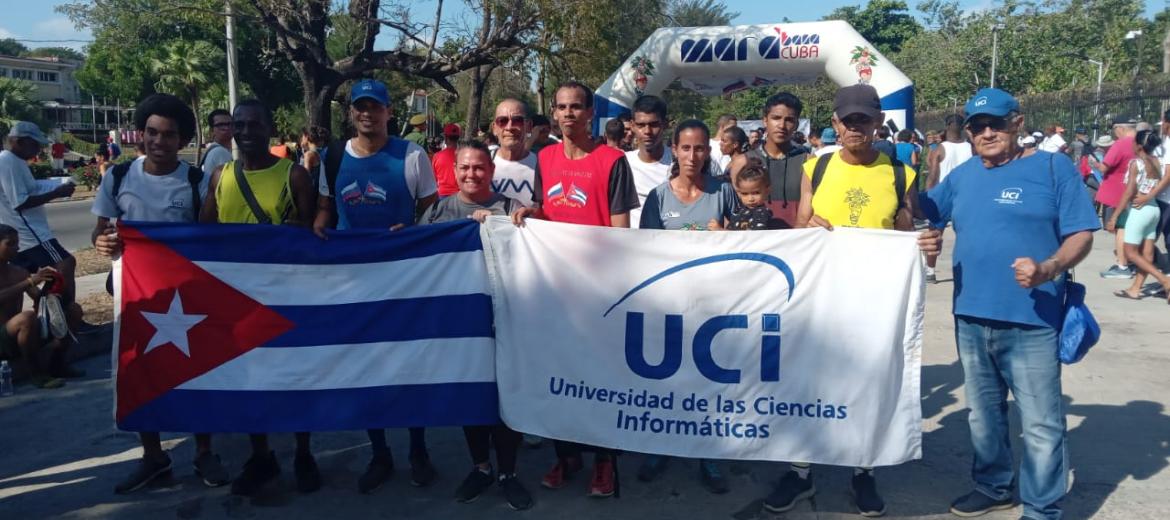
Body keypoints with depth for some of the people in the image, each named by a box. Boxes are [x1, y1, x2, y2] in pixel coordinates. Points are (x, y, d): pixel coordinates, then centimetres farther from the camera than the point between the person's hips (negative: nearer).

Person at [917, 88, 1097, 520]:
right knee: (982, 413, 19)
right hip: (971, 318, 5)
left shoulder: (1053, 167, -4)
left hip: (1031, 321, -5)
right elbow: (923, 212, 21)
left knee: (1040, 423, 1)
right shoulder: (961, 176, 10)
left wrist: (1048, 269, -25)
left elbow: (1081, 235, -8)